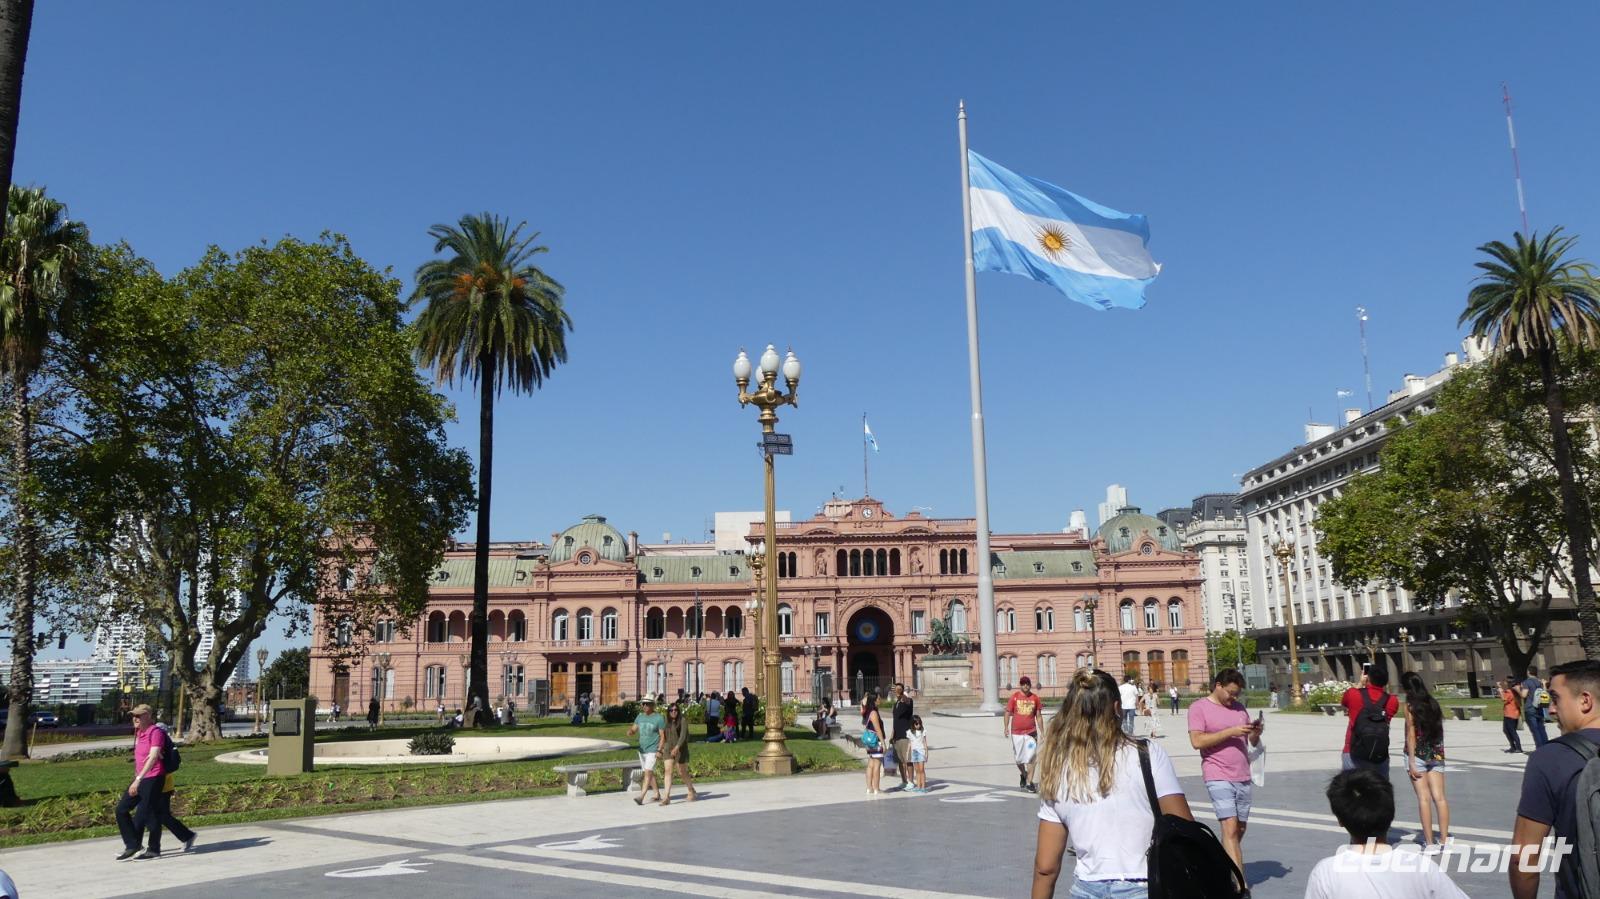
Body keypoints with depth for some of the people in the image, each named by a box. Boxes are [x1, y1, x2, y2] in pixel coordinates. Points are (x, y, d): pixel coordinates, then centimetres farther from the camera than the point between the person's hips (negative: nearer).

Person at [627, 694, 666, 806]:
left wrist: (659, 750, -16)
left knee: (648, 772, -14)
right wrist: (630, 731, -18)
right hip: (642, 750, 6)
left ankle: (641, 797, -20)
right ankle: (657, 794, 25)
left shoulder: (659, 719, -9)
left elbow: (663, 736, -8)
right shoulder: (640, 717, 7)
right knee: (650, 773, 14)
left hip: (653, 750, -6)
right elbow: (632, 732, 7)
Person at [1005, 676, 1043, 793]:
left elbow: (1038, 716, 9)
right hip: (1016, 732, 0)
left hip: (1031, 732, 0)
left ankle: (1029, 783, -1)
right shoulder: (1014, 697, -1)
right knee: (1018, 758, 11)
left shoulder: (1035, 698, 3)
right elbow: (1008, 713, 0)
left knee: (1030, 758, -6)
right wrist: (1006, 728, -11)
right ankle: (1023, 775, 37)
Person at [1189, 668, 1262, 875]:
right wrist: (1230, 732, -17)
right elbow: (1197, 741, -14)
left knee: (1240, 829, 7)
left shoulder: (1239, 707, 17)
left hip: (1243, 777, 7)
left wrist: (1256, 732, -2)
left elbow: (1253, 741, 22)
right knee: (1230, 828, -15)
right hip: (1218, 777, -7)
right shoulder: (1198, 707, -2)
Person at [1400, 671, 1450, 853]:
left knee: (1424, 798, -3)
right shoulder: (1433, 703, 7)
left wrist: (1411, 761, -9)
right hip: (1436, 754, 5)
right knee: (1439, 797, 4)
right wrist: (1439, 752, 14)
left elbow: (1411, 734, -9)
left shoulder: (1410, 705, -7)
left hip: (1418, 754, -5)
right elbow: (1440, 728, 8)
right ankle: (1444, 839, 5)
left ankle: (1429, 843, -3)